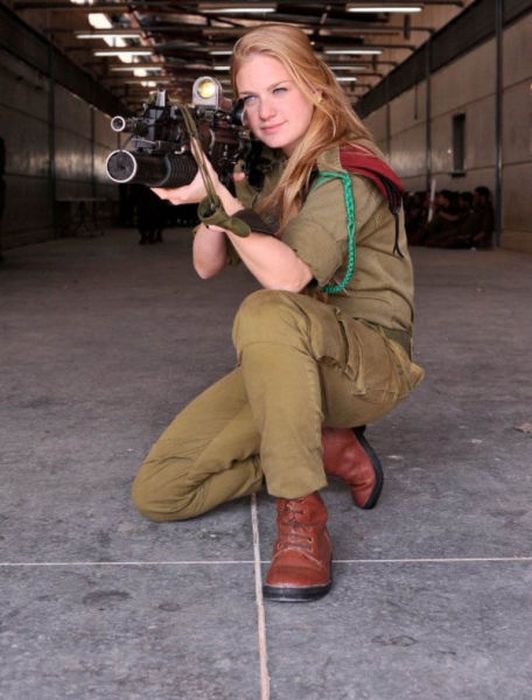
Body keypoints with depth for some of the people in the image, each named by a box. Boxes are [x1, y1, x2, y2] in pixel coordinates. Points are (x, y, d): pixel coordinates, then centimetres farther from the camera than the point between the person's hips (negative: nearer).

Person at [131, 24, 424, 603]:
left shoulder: (345, 175, -15)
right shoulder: (266, 171, 8)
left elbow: (287, 277, -30)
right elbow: (206, 266, 5)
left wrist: (218, 195, -27)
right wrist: (214, 189, -10)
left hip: (371, 364, -7)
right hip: (287, 361, 8)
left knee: (266, 314, -42)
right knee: (157, 492, -6)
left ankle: (302, 516, -31)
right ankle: (330, 450, 5)